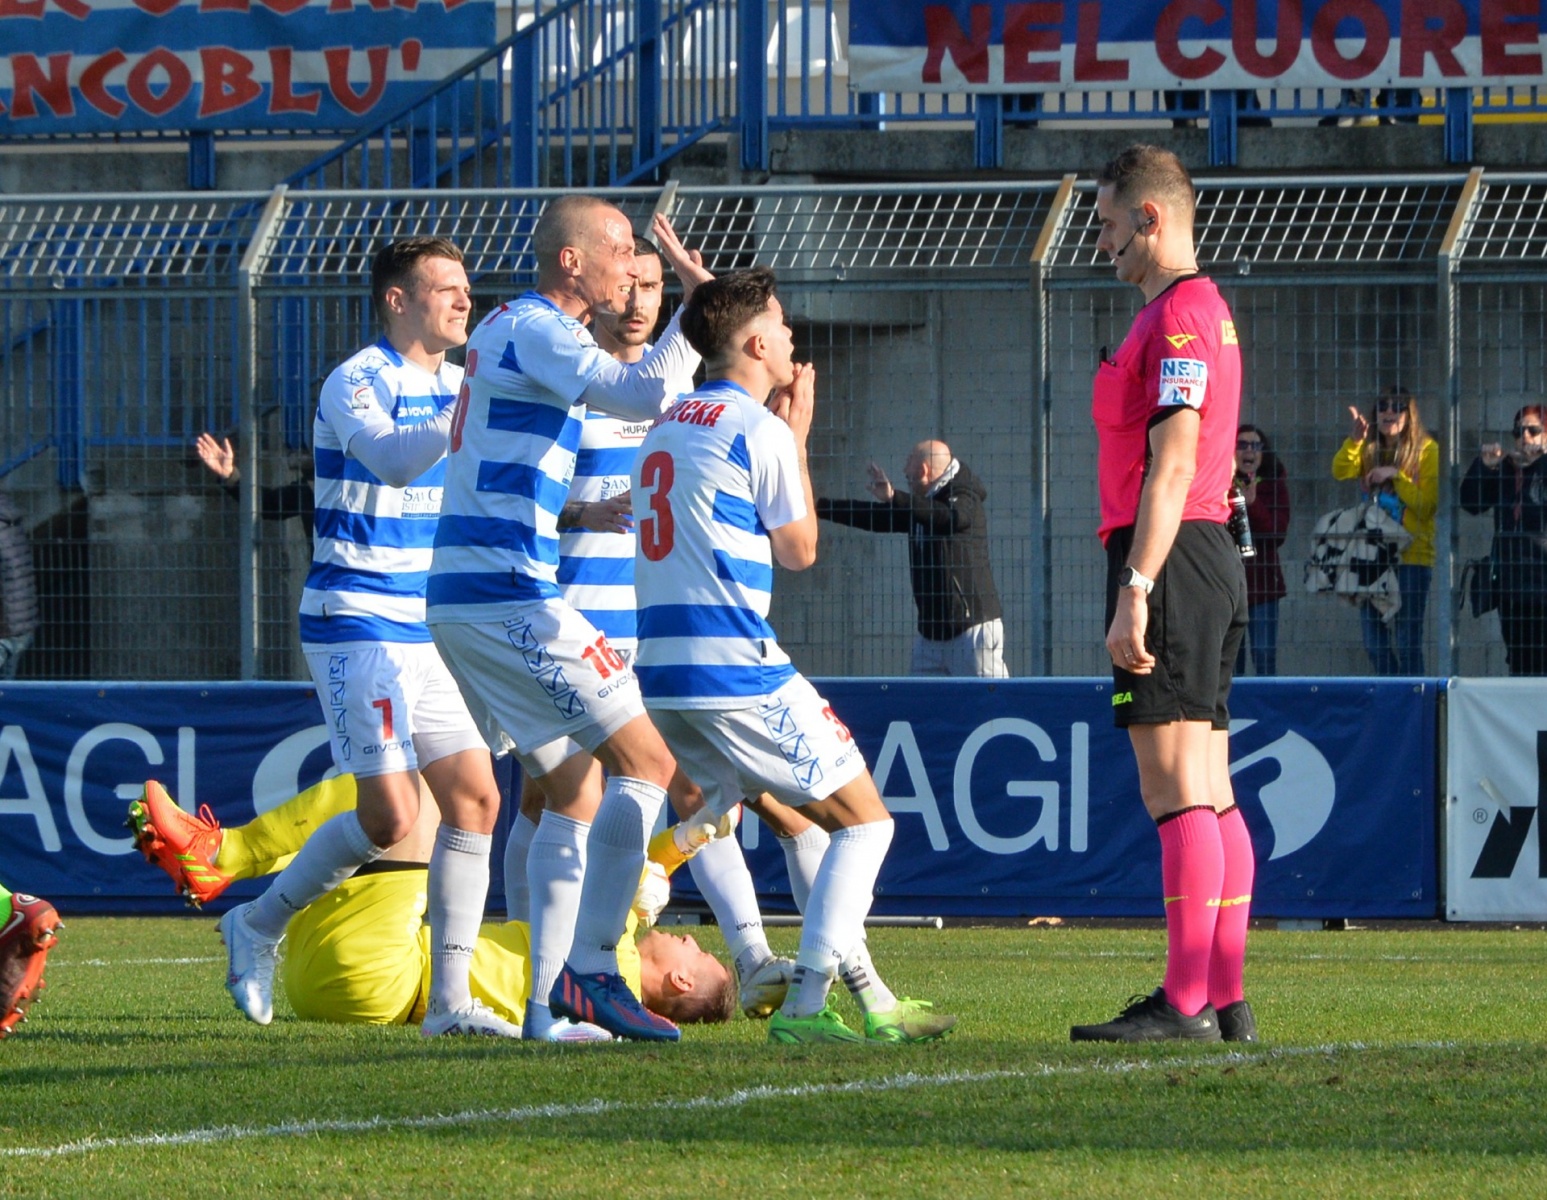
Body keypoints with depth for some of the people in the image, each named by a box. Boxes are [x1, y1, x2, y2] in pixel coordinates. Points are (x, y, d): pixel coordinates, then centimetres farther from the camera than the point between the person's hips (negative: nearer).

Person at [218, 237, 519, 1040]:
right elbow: (393, 461, -31)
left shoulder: (453, 384, 13)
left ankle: (448, 999, 1)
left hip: (427, 633, 8)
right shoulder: (357, 381, -11)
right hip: (357, 624, -8)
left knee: (475, 798, -2)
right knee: (391, 817, -13)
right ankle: (259, 927, 9)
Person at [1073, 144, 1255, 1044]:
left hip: (1171, 560, -11)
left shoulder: (1179, 314, -11)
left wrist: (1135, 588, -23)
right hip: (1210, 557, 11)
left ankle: (1186, 1004, -15)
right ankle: (1225, 1001, 8)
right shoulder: (1203, 309, 21)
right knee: (1210, 795, 8)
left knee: (1178, 791, -12)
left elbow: (1172, 464, -20)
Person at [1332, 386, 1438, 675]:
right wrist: (1354, 439, -23)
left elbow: (1427, 505, -8)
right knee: (1374, 642, 5)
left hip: (1412, 556, -5)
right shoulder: (1369, 449, 10)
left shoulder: (1427, 451, -2)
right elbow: (1341, 471, -8)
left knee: (1407, 645, -9)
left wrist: (1396, 476, -16)